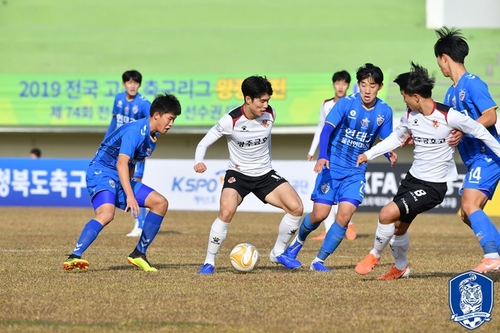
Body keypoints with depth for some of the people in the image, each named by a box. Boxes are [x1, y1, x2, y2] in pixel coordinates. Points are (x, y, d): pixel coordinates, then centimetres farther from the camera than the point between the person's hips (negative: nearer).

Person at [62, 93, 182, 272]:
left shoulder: (152, 138, 11)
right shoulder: (135, 131, -19)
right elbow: (121, 163, -29)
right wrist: (130, 196, -37)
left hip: (121, 179, 9)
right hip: (101, 172, -9)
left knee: (160, 203, 4)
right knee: (106, 213, -35)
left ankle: (139, 254, 8)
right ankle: (74, 257, -41)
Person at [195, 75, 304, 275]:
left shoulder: (270, 115, -8)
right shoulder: (231, 120, -20)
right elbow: (204, 143, -12)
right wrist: (198, 162, -32)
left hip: (265, 174, 4)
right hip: (238, 174, -4)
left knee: (296, 207, -13)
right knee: (226, 212, -30)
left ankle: (278, 253, 8)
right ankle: (209, 262, -14)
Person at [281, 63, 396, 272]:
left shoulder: (384, 112, -3)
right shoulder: (346, 103, -12)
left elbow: (386, 141, 7)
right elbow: (327, 129, -20)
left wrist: (390, 155, -16)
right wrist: (323, 156, -35)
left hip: (355, 172, 2)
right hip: (332, 167, -2)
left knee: (345, 215, -14)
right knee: (320, 214, -5)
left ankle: (319, 261, -1)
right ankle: (299, 240, 29)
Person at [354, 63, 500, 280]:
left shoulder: (449, 116, -21)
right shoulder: (410, 115, -2)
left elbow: (479, 132, -9)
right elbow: (397, 137, 18)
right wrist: (369, 154, 15)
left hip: (433, 186, -7)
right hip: (413, 178, 7)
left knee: (387, 214, -18)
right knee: (398, 227, 16)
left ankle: (375, 254, 7)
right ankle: (401, 268, 42)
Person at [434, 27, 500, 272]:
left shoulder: (472, 83, -11)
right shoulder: (451, 93, 16)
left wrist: (463, 130, -26)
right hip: (474, 160, 10)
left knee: (470, 206, -21)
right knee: (467, 214, 7)